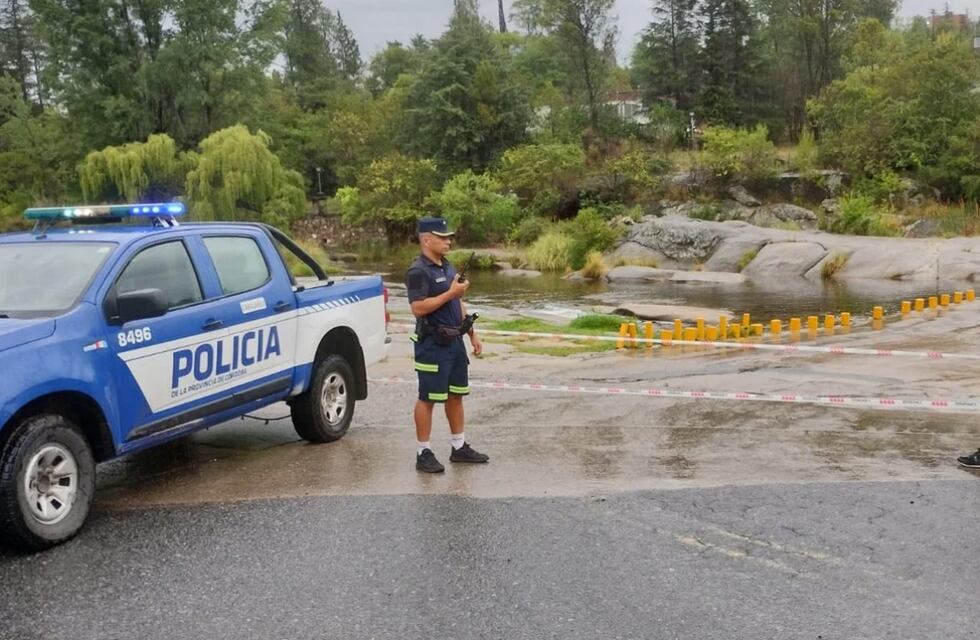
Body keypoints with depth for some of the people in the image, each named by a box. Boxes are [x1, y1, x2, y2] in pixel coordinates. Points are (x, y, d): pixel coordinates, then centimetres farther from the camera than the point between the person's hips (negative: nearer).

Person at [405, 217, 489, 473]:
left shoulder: (448, 267, 15)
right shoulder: (418, 271, -14)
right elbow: (418, 307, -24)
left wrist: (472, 335, 18)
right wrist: (451, 293, -22)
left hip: (455, 341, 9)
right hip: (432, 344, -9)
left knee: (456, 395, 14)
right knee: (428, 398, -2)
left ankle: (459, 447, 25)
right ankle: (423, 453, 5)